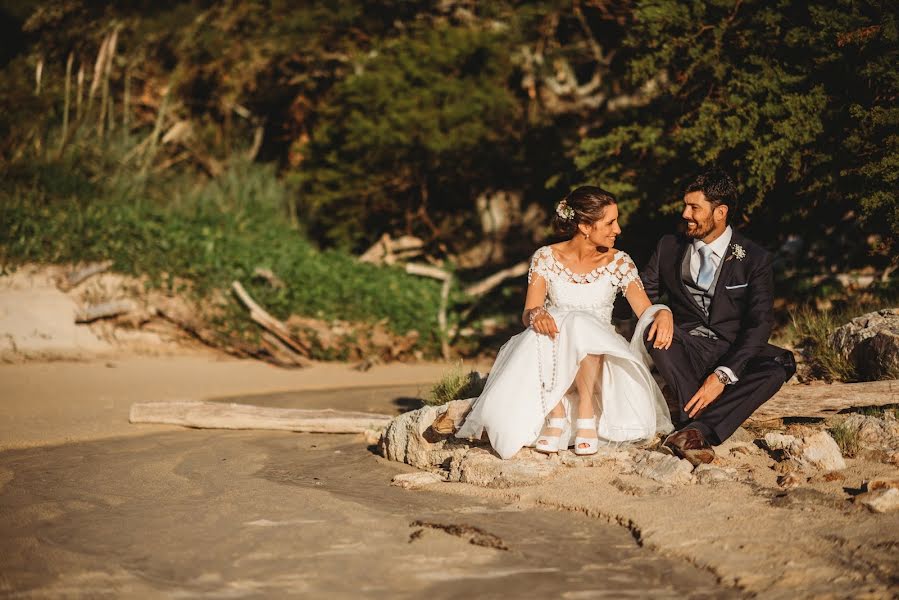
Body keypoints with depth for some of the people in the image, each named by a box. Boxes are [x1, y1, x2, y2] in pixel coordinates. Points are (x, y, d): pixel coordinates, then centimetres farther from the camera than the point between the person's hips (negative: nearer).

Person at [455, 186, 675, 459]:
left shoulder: (619, 263, 4)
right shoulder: (546, 258, 1)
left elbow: (645, 310, -2)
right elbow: (528, 314, -4)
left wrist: (663, 314, -27)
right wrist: (537, 314, -30)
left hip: (598, 352, 0)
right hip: (549, 357, 0)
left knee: (581, 324, -33)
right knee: (545, 331, -34)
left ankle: (586, 414, -34)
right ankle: (556, 418, -40)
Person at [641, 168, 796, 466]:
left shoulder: (754, 258, -2)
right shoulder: (669, 248, 8)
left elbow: (760, 323, -11)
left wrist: (723, 375, -24)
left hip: (734, 354, -1)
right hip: (687, 351, 1)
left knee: (781, 363, -32)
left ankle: (695, 428, -42)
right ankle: (700, 430, -40)